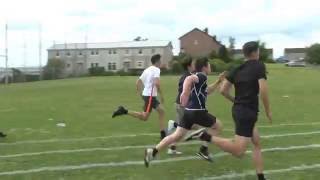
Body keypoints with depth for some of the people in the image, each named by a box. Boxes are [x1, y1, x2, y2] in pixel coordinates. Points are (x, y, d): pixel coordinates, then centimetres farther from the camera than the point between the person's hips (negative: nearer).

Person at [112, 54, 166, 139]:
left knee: (161, 111, 12)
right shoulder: (156, 69, -8)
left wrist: (141, 94, 23)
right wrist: (161, 95, -14)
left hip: (146, 94, 10)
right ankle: (124, 111, -11)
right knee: (144, 117, -8)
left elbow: (138, 83, 18)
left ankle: (163, 134, 13)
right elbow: (156, 83, -24)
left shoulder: (147, 69, 18)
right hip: (150, 95, -10)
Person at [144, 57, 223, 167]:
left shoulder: (198, 77, 20)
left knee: (177, 135, 6)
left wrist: (218, 81, 28)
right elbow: (189, 79, -30)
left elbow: (206, 91, 35)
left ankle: (153, 151, -4)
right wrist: (184, 93, -42)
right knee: (218, 126, 14)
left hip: (188, 111, 9)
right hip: (197, 112, -8)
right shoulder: (202, 76, -10)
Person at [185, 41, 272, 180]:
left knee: (257, 144, 18)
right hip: (248, 112, -9)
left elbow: (223, 90, 8)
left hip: (238, 110, 9)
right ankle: (206, 136, -17)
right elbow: (263, 90, -17)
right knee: (239, 152, -10)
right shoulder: (259, 66, -7)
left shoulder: (237, 69, 11)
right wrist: (268, 110, -3)